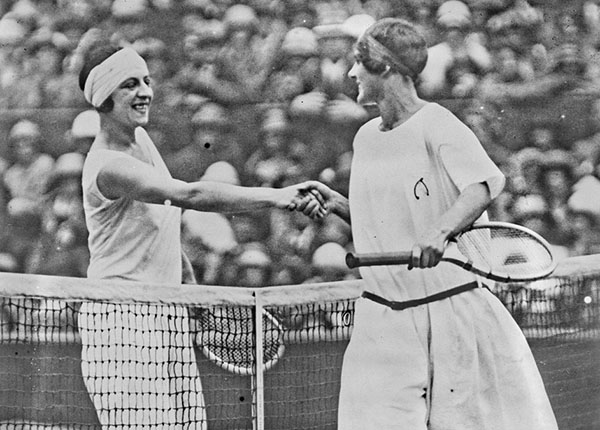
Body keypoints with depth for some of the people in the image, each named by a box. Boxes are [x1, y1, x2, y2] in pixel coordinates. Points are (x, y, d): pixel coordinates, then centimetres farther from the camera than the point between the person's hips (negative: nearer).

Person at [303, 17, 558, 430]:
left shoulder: (436, 125, -10)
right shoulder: (366, 138, 12)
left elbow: (483, 186, -27)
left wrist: (440, 231, -43)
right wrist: (339, 204, 6)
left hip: (455, 311, -5)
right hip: (384, 323, 5)